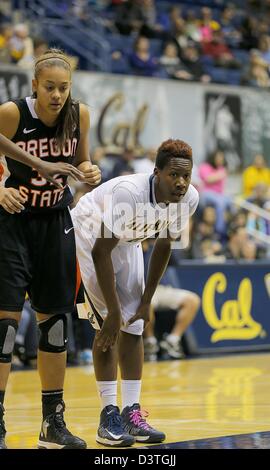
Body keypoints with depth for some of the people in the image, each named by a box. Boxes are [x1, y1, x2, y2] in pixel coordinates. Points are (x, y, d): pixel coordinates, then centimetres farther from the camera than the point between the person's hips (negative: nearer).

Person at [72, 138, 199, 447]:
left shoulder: (189, 198, -20)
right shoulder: (129, 192, -39)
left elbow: (163, 247, -3)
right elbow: (101, 252, -33)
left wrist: (146, 301, -1)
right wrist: (113, 311, -31)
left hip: (126, 242, 6)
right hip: (88, 236, -6)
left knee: (133, 325, 0)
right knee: (110, 325, -15)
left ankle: (131, 413, 5)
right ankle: (108, 416, -10)